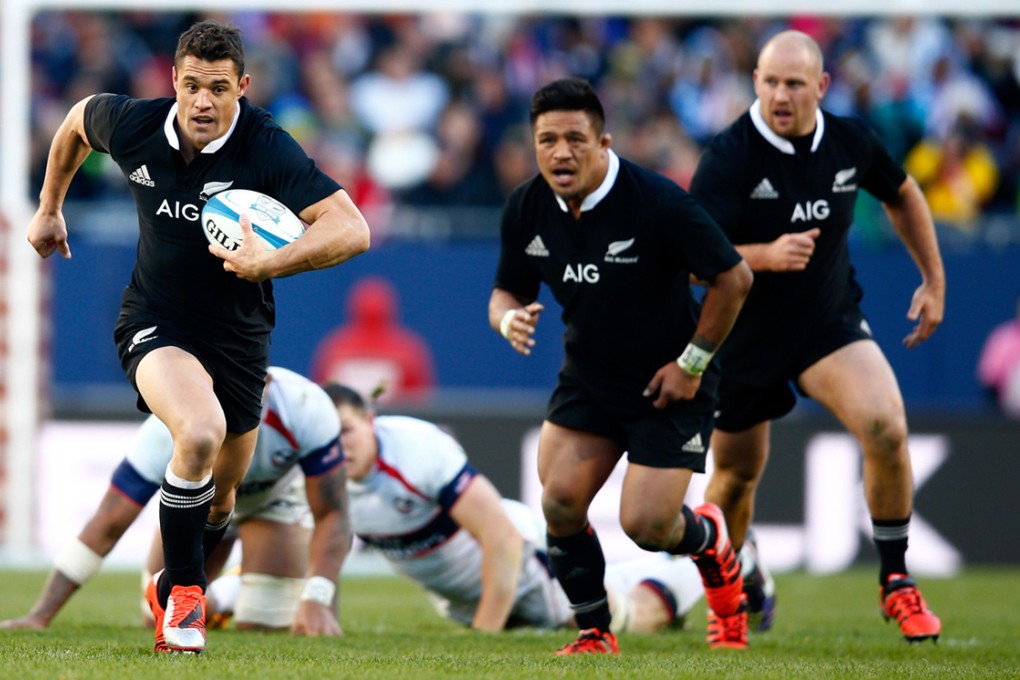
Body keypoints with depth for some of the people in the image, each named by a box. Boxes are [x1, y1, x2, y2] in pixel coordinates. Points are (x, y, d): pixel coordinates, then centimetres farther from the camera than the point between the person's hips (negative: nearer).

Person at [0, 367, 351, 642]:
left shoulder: (305, 407, -42)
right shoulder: (169, 428, -41)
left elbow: (332, 515, -30)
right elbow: (107, 527, -36)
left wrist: (316, 601, -45)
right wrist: (39, 617, -41)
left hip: (274, 492, -1)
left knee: (262, 629, -14)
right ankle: (222, 601, 34)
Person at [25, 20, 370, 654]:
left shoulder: (267, 149, -22)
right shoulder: (132, 125, -13)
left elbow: (352, 228, -30)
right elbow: (77, 119, 13)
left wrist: (269, 264, -42)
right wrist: (50, 208, 21)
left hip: (237, 334, 1)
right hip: (154, 322, -1)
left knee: (219, 499, 15)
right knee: (200, 433, -32)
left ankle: (180, 585, 47)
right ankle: (184, 594, -15)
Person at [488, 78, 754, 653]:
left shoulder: (658, 202, -23)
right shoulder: (527, 208, -7)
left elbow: (733, 277, -16)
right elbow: (509, 290, 7)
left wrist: (693, 362, -13)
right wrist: (508, 317, -18)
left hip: (668, 384, -5)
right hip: (587, 379, 5)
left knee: (645, 524, -11)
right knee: (560, 502, -13)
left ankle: (713, 545, 26)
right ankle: (596, 634, 7)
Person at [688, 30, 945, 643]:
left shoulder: (851, 143, -8)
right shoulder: (729, 157, -21)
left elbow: (902, 195, 14)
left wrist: (934, 280, 13)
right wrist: (766, 256, -37)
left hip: (832, 324, 2)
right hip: (744, 338, -1)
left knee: (885, 426, -22)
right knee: (737, 476, 10)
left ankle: (896, 582, -6)